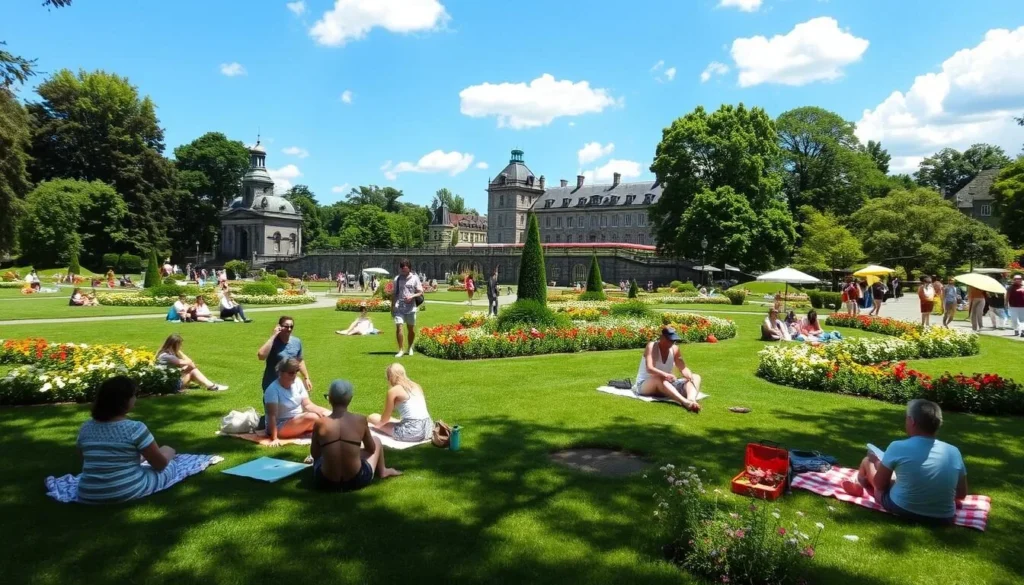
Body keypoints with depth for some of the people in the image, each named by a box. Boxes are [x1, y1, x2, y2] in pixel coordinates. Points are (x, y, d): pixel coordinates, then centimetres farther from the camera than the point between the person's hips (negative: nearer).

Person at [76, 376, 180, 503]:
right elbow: (160, 464, -7)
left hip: (89, 496, 6)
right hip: (129, 493, -6)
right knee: (168, 451, 17)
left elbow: (87, 463, 17)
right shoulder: (134, 428, -16)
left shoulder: (85, 428, 1)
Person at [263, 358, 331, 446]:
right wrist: (274, 438, -31)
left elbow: (307, 405, -3)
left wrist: (319, 411, -23)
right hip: (280, 427, -8)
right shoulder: (272, 389, -22)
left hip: (300, 420, 8)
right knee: (311, 417, -29)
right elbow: (272, 415, -26)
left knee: (329, 415, -8)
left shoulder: (297, 382, -3)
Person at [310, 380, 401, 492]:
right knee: (376, 441, 27)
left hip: (326, 483, 1)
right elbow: (371, 449, 5)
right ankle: (382, 471, 51)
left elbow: (314, 454, 5)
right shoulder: (360, 420, -10)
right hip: (357, 481, -1)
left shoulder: (320, 423, -11)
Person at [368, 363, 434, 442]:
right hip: (428, 429, 7)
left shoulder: (393, 391, -1)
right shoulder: (416, 386, 16)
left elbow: (385, 419, 5)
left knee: (372, 417, 9)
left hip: (411, 432, -7)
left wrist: (377, 424, 24)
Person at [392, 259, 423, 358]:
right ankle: (400, 350, -3)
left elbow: (420, 292, 1)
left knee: (411, 329, 10)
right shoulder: (397, 279, 6)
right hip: (399, 308, 0)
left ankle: (410, 347, 31)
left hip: (410, 308, 0)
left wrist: (412, 296, -18)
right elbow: (394, 294, 11)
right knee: (398, 328, -11)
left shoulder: (415, 278, 0)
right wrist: (392, 307, 9)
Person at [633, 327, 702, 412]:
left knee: (696, 377, -10)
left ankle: (691, 399, -47)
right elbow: (649, 368, -31)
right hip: (645, 385, -6)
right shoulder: (651, 347, -17)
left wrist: (690, 376, -28)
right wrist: (665, 375, -49)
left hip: (667, 384, 6)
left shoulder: (674, 349, -1)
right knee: (659, 378, -41)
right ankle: (685, 402, -64)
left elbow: (683, 368, -4)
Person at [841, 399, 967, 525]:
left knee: (868, 460, 19)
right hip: (942, 519, 3)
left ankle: (859, 486, 47)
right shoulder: (953, 452, -6)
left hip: (900, 508, -3)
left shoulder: (898, 447, -15)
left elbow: (879, 484, -4)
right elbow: (961, 495, 4)